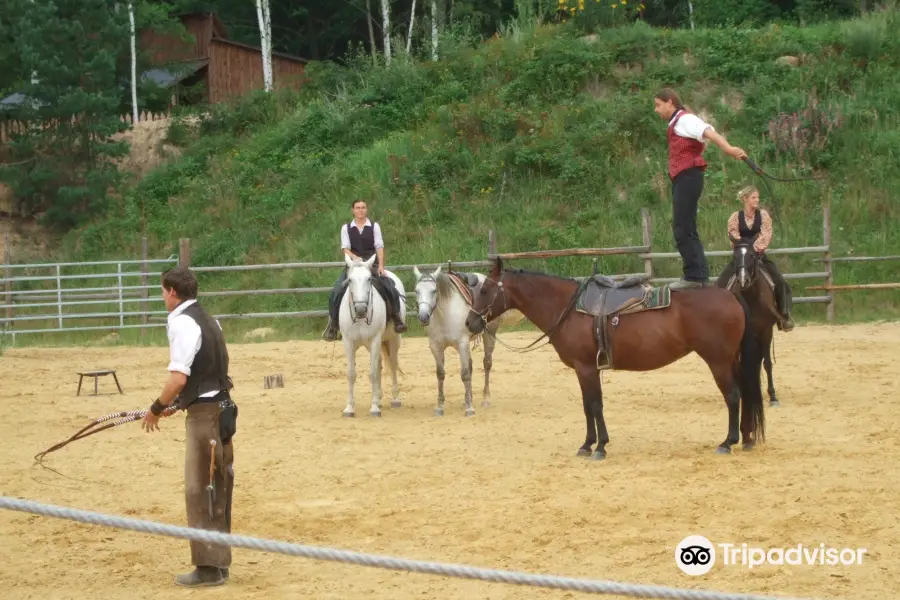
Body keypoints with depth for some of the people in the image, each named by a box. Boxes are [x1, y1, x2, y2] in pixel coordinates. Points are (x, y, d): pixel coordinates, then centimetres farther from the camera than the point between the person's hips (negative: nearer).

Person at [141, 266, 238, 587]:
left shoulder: (182, 322, -15)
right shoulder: (207, 319, 14)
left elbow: (179, 378, -21)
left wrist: (156, 409, -9)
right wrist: (176, 402, 16)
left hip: (203, 414, -9)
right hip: (221, 408, 9)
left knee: (199, 491, -3)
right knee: (217, 490, 15)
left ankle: (208, 567, -1)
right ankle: (218, 561, 22)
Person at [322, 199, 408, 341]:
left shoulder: (374, 226, 5)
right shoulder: (346, 228, 5)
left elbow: (379, 247, -1)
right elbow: (346, 248, -1)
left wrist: (381, 266, -12)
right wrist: (356, 258, -20)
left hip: (372, 264, 0)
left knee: (391, 288, -20)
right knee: (336, 292, -17)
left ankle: (397, 319, -4)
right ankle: (332, 325, -7)